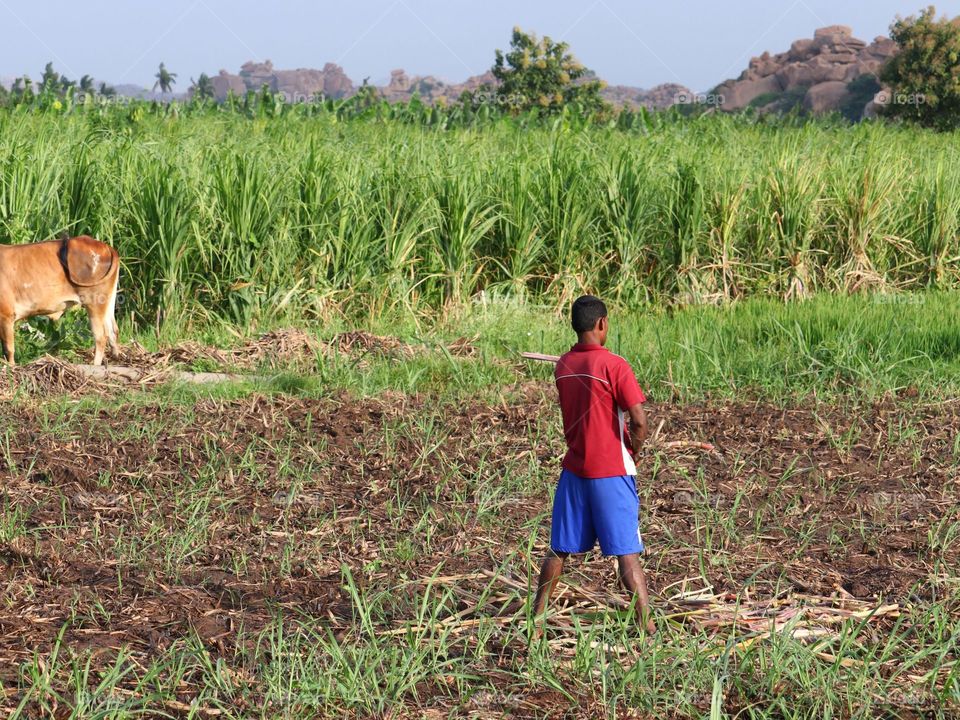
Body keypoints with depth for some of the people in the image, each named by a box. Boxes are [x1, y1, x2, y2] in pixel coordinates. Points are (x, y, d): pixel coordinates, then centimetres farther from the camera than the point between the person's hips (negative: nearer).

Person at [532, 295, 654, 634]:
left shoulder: (563, 365, 5)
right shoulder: (613, 365, -15)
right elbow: (638, 420, -17)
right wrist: (633, 453, 0)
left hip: (574, 468, 5)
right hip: (612, 472, -5)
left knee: (560, 547, 15)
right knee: (626, 550, -3)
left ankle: (538, 613, 21)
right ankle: (646, 622, -1)